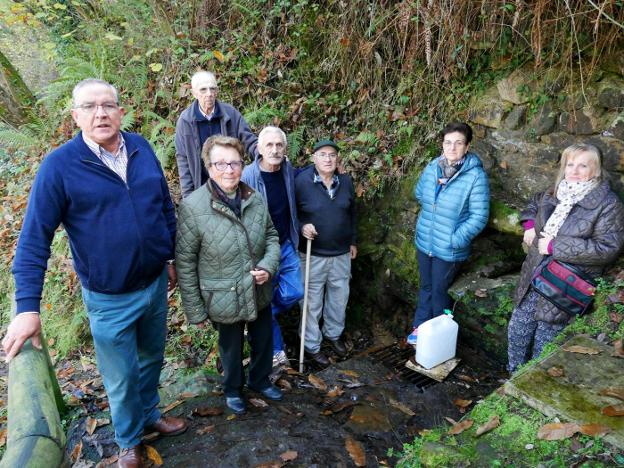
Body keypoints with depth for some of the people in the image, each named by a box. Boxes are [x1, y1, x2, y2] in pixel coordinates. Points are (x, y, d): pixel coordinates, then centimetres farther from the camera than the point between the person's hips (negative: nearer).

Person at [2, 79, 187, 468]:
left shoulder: (141, 148, -3)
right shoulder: (59, 165, -16)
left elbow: (165, 206, 8)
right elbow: (34, 239, -14)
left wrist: (171, 256, 12)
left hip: (155, 282, 4)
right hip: (109, 298, -4)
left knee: (152, 357, 24)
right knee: (122, 377, 14)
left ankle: (150, 414, 51)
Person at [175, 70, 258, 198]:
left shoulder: (231, 113, -4)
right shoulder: (185, 120, -5)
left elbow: (249, 140, -1)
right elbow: (182, 159, -2)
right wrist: (188, 195, -5)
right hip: (201, 186, -1)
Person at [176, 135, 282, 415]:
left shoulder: (255, 200, -7)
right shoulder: (192, 207, -21)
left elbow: (271, 236, 7)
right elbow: (185, 263, -15)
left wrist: (268, 265, -13)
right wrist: (195, 310, -10)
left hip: (260, 294, 4)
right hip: (225, 299, -4)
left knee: (264, 342, 24)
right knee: (231, 348, 20)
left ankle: (260, 380, 53)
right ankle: (233, 389, 50)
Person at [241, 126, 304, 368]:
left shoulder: (288, 170, -2)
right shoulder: (248, 176, -19)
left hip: (287, 245, 5)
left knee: (294, 292, 5)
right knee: (265, 300, 8)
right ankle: (276, 349, 28)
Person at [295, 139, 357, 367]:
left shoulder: (346, 182, 2)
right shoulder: (301, 181, -13)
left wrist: (353, 241, 15)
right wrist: (302, 227, -22)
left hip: (341, 254, 5)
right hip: (313, 254, -4)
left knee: (339, 297, 19)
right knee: (313, 302, 7)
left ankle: (334, 333, 43)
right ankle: (312, 345, 25)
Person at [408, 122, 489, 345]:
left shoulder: (475, 176, -20)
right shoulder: (431, 168, -4)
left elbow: (479, 216, -19)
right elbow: (419, 194, 16)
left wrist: (456, 239, -21)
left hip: (448, 249, -5)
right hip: (424, 241, 5)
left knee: (439, 292, 12)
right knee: (425, 287, 21)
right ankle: (420, 327, 40)